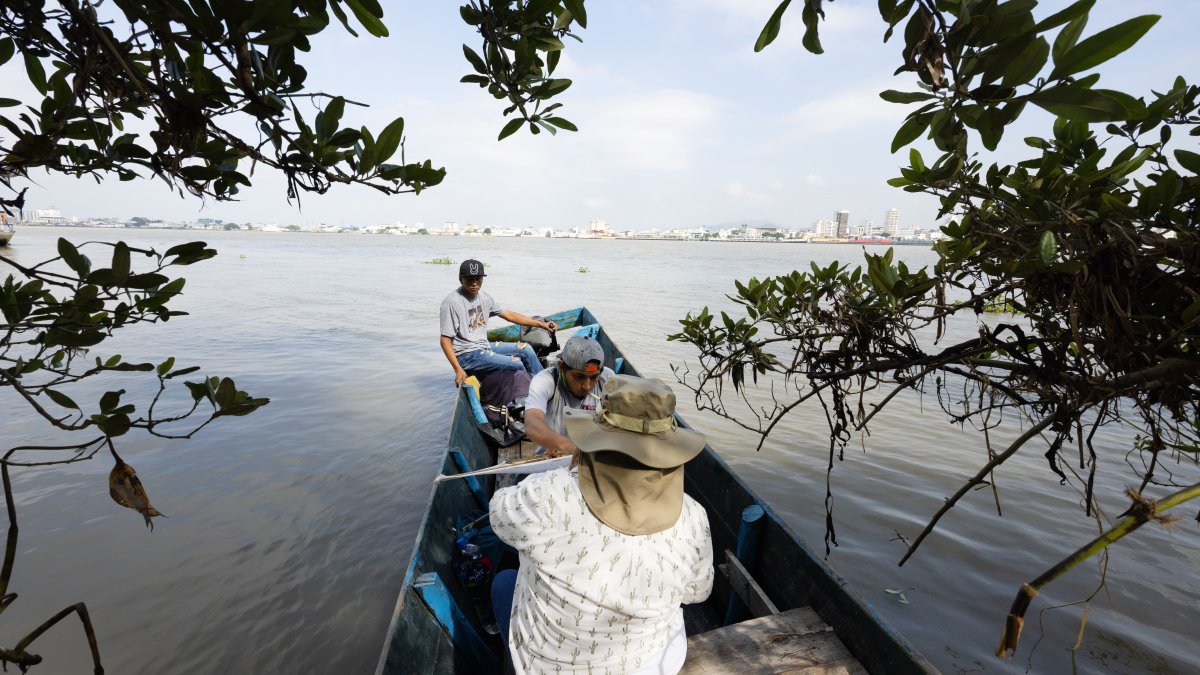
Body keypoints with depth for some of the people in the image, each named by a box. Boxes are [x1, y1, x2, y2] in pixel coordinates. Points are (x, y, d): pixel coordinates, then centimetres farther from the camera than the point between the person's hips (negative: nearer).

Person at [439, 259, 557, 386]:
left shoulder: (483, 296, 6)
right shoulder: (452, 302, -17)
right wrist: (458, 369, -26)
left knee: (526, 349, 4)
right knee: (516, 364, -20)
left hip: (484, 346, 8)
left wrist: (541, 324, 9)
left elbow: (509, 315, 12)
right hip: (467, 355, -8)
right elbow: (445, 340, -16)